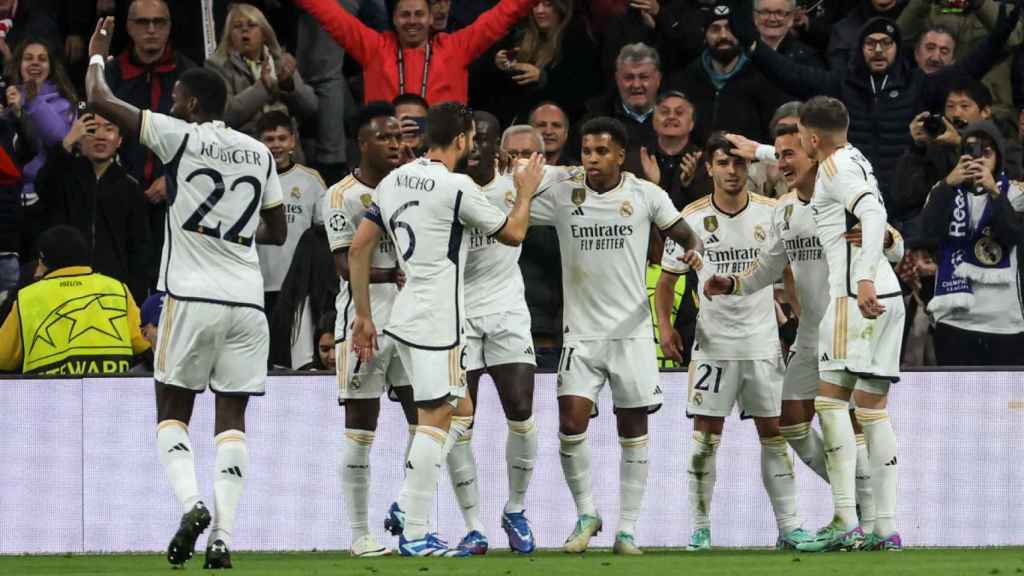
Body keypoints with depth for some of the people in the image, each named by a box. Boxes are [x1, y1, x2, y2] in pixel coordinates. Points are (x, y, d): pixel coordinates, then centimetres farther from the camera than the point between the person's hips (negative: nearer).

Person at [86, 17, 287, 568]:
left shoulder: (181, 137, -4)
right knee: (231, 420, 4)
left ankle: (191, 502, -16)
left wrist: (97, 54, 18)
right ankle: (223, 536, -7)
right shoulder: (259, 153, 10)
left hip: (192, 297, -4)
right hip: (247, 300, 4)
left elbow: (100, 100, 0)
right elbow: (277, 231, 19)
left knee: (172, 414, 7)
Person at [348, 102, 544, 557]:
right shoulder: (456, 187, -13)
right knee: (434, 421, -4)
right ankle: (414, 535, -4)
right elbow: (512, 234, 0)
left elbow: (358, 249, 10)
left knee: (460, 412, 18)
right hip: (436, 323, -8)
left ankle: (405, 507, 11)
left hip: (406, 315, 8)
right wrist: (526, 193, 18)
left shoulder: (394, 181, 9)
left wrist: (363, 316, 15)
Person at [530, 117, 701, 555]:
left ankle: (627, 528, 11)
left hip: (632, 330, 0)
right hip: (581, 331, 0)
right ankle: (586, 514, 9)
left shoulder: (645, 195, -1)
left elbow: (685, 235, 7)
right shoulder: (562, 196, 0)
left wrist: (692, 252, -13)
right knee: (571, 423, -12)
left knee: (633, 429, 3)